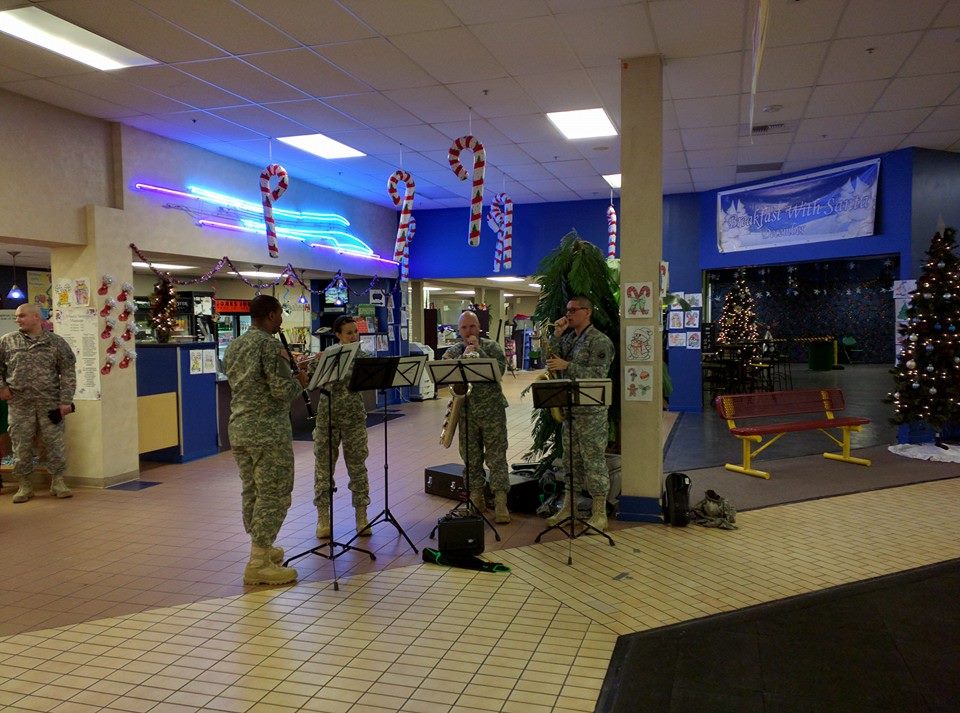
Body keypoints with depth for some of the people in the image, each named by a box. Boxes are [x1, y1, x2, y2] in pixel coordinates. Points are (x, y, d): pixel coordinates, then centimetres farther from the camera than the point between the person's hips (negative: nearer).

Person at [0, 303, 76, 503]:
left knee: (54, 443, 2)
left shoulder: (56, 342, 2)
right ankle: (25, 486, 17)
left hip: (49, 403, -1)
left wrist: (66, 401, -6)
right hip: (19, 404, 2)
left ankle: (57, 482, 14)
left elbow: (68, 373, 0)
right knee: (21, 445, 5)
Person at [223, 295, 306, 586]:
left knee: (251, 491, 16)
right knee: (273, 495, -3)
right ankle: (258, 564, -3)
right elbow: (283, 391, -19)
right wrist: (299, 382, 2)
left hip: (239, 428, 9)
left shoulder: (233, 347, 13)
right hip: (268, 430, -9)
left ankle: (260, 548, 28)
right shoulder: (269, 344, -14)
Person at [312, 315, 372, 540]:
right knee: (324, 467, 4)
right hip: (327, 417, 0)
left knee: (357, 467, 6)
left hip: (354, 418, 0)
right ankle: (323, 518, 15)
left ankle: (361, 517, 17)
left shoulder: (364, 357, 0)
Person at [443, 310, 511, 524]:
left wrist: (478, 350, -16)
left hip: (492, 410, -3)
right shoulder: (452, 352, 7)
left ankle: (500, 503, -2)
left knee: (496, 457, -3)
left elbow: (500, 369, -15)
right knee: (471, 458, 10)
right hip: (466, 412, 3)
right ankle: (476, 499, 23)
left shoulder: (491, 347, 1)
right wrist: (463, 357, -19)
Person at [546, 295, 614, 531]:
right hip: (569, 407, 7)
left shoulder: (600, 341, -10)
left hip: (591, 411, -7)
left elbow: (598, 374, -18)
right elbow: (550, 359, 7)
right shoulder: (568, 337, 14)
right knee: (571, 459, 14)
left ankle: (600, 514, 7)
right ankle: (567, 507, 23)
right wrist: (556, 335, -3)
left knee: (594, 461, -1)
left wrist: (567, 365, -22)